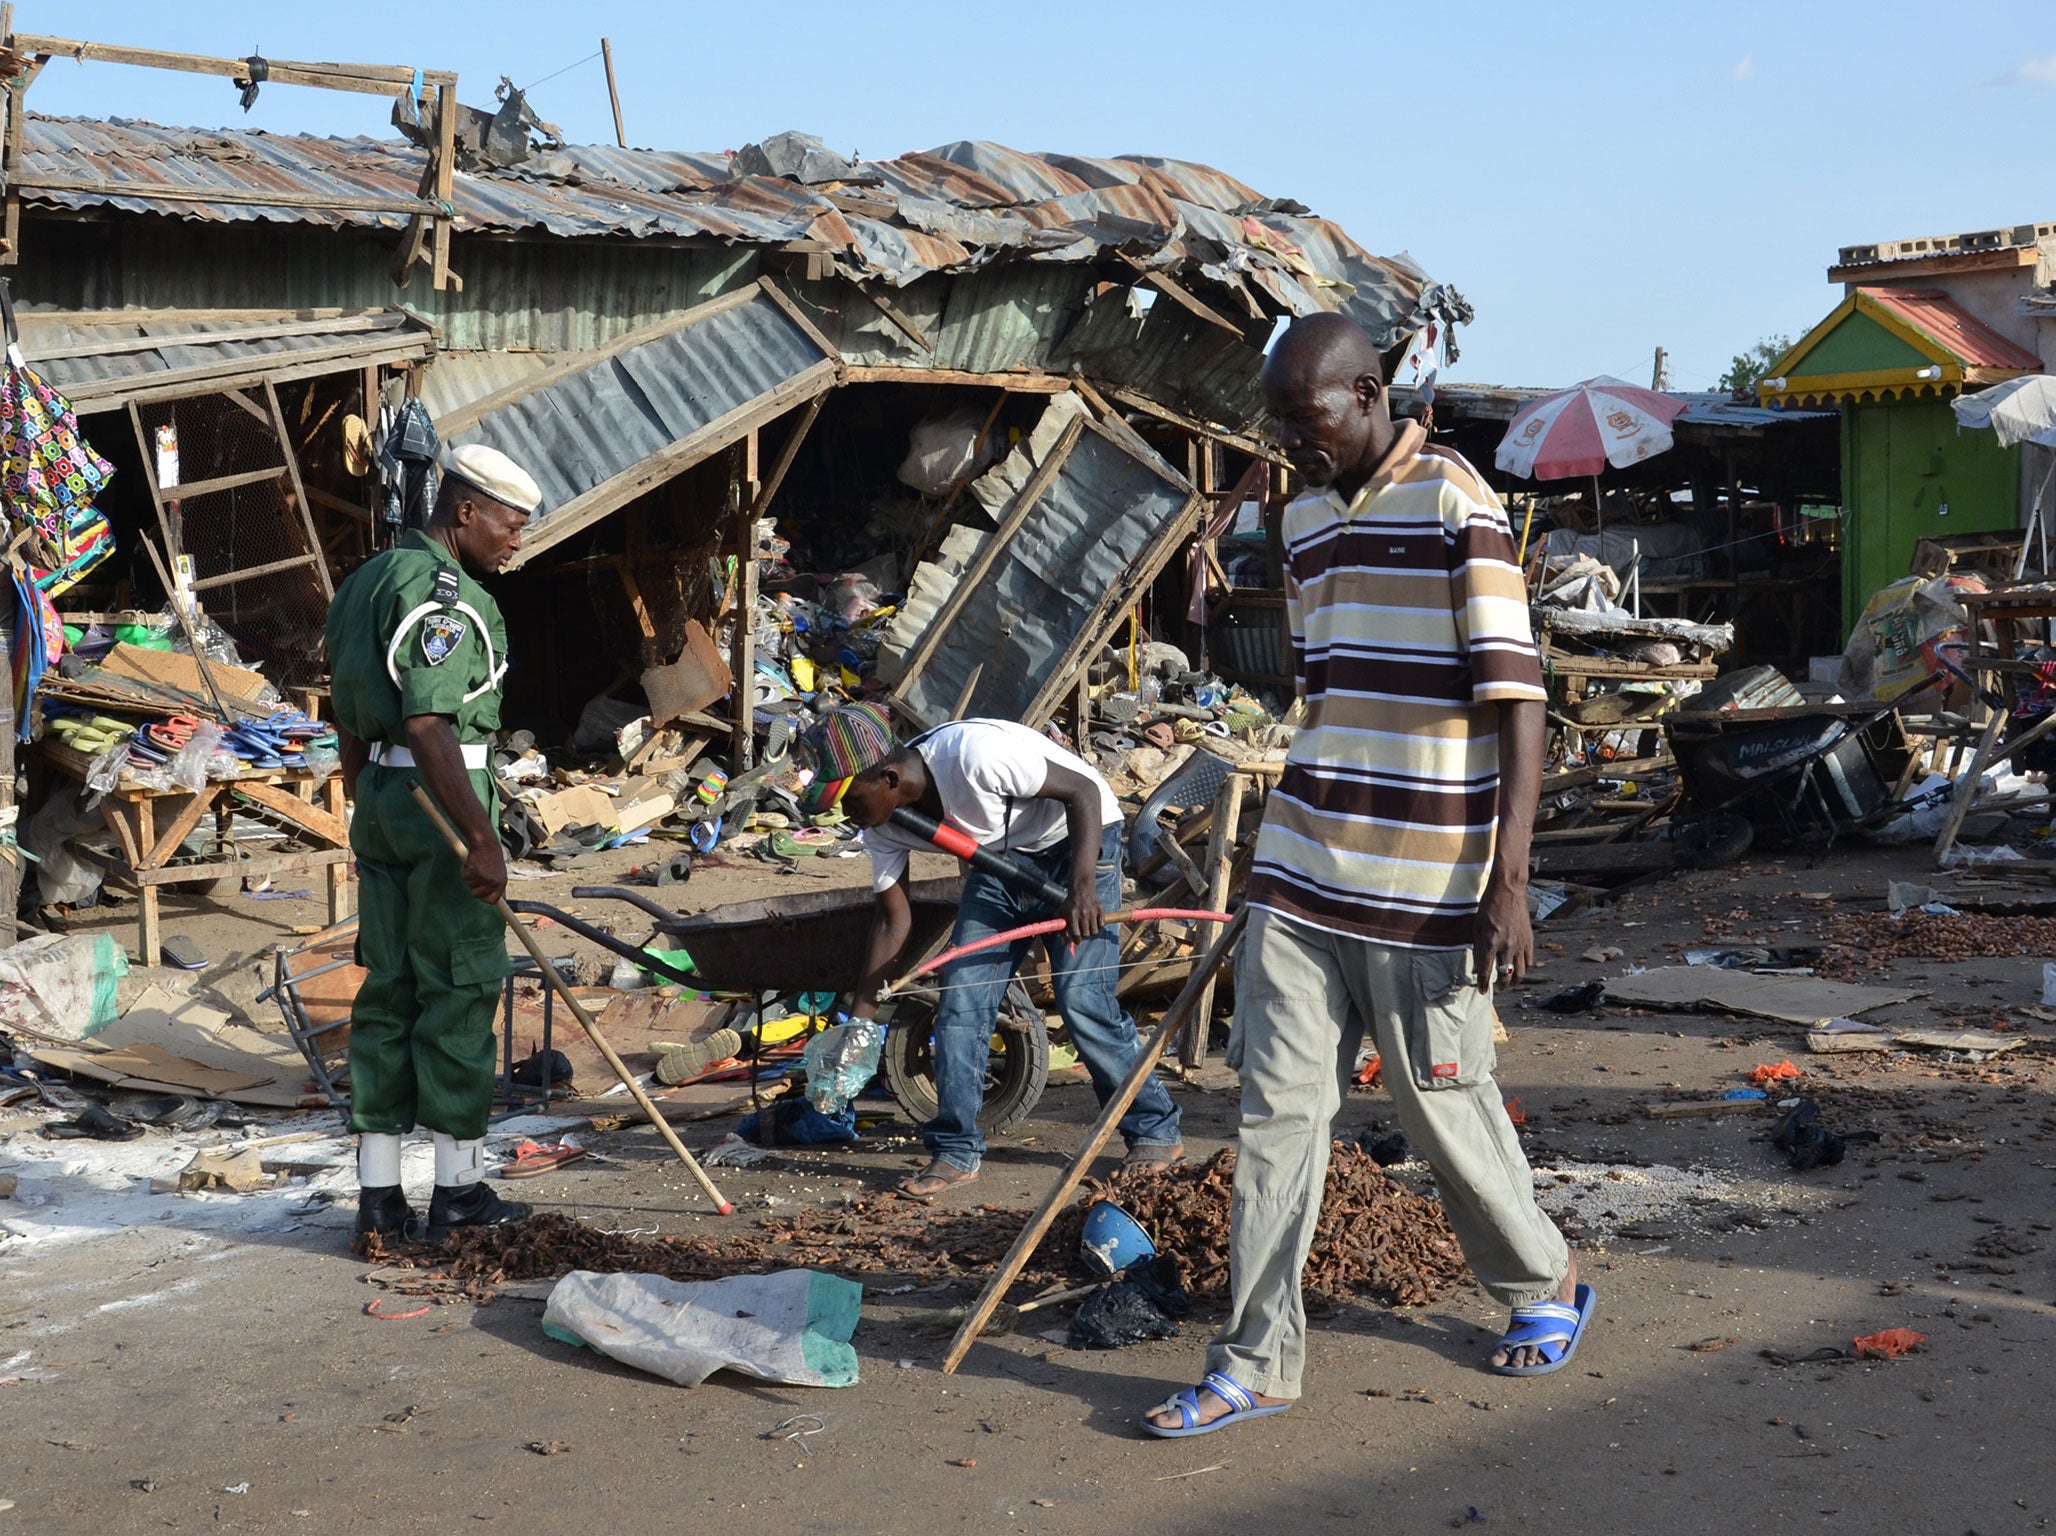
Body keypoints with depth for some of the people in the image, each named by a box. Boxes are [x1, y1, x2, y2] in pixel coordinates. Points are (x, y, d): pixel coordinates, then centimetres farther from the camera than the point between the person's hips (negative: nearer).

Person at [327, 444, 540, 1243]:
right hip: (440, 799, -9)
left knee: (387, 989, 10)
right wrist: (482, 838, -24)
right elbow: (428, 725, -24)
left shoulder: (364, 582, 16)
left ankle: (378, 1191, 12)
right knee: (460, 989, 0)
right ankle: (458, 1188, 7)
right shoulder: (444, 592, -15)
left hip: (379, 800, 9)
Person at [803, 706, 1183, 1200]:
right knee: (961, 996, -4)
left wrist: (1082, 888, -35)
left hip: (1079, 840, -7)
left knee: (1081, 998, -14)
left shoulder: (973, 754, -36)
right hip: (1000, 859, 7)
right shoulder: (882, 825, -12)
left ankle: (1156, 1132, 3)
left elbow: (1083, 791, -26)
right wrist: (858, 1019, -5)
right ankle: (955, 1151, 5)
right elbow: (892, 918, -1)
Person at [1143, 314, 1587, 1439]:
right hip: (1298, 876, 6)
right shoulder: (1304, 520, 12)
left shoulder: (1455, 506, -10)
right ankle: (1255, 1360, 10)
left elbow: (1515, 700, -13)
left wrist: (1506, 882, -19)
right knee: (1277, 1108, 3)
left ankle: (1543, 1286, 32)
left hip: (1423, 886, -6)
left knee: (1445, 1110, 7)